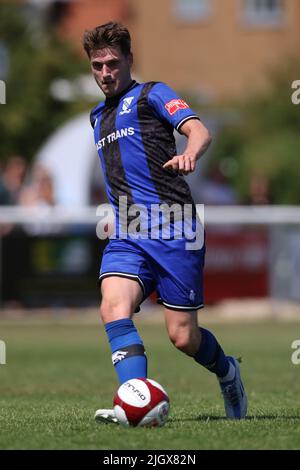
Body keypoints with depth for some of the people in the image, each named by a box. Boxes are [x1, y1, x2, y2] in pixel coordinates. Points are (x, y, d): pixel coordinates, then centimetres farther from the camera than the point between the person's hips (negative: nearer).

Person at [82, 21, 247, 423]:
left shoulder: (151, 94, 5)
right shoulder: (98, 117, 25)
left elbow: (199, 130, -13)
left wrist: (190, 154, -35)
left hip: (173, 230, -5)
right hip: (126, 236, 5)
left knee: (183, 336, -4)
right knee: (114, 309, -24)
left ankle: (227, 372, 28)